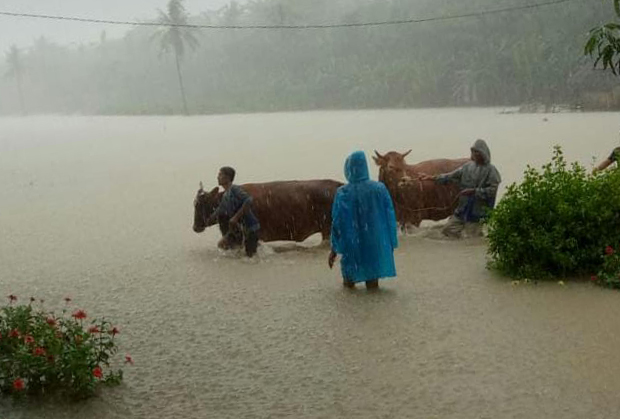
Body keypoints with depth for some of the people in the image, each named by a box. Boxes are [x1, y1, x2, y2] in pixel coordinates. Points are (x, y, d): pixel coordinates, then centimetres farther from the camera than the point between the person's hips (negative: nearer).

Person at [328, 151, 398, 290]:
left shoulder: (343, 193, -10)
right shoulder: (379, 188, -4)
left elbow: (338, 223, -10)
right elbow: (390, 217, -1)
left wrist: (334, 249, -2)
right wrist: (391, 243, 8)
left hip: (354, 246, -2)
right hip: (377, 243, 2)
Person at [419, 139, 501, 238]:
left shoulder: (490, 170, -8)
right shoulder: (468, 166, 7)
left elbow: (492, 190, -16)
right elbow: (451, 176, 7)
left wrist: (474, 191, -20)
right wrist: (432, 178, -1)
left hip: (479, 214, -5)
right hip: (462, 209, 5)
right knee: (448, 230, 3)